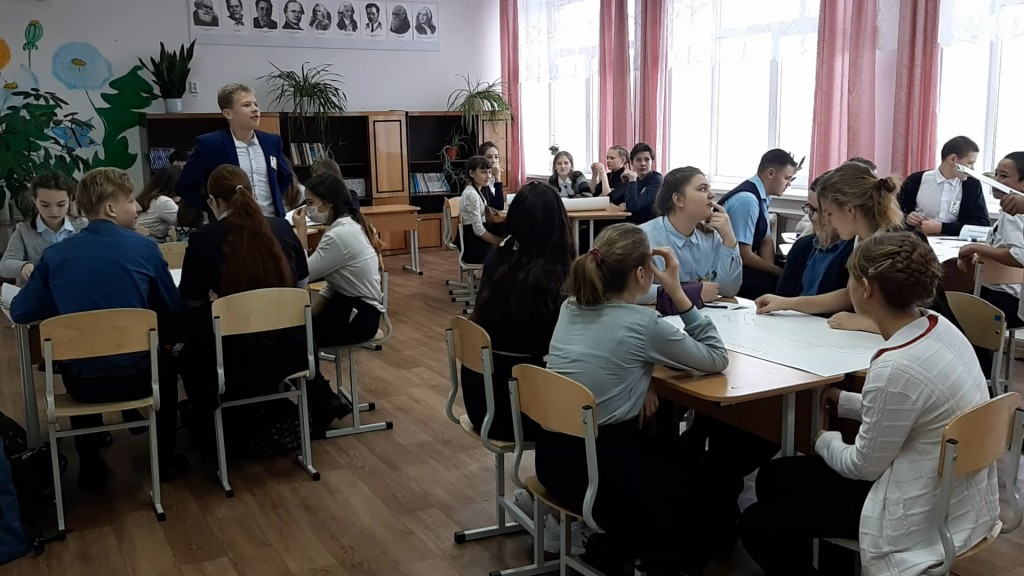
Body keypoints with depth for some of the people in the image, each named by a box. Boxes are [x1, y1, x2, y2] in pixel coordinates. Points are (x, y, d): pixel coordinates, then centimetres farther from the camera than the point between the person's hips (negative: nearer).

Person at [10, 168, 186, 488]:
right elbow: (172, 311, 2)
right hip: (136, 376, -1)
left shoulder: (55, 255, -3)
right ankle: (165, 460, 36)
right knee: (164, 362, 34)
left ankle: (91, 468, 40)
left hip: (82, 383, 2)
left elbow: (20, 313, 5)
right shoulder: (144, 248, -8)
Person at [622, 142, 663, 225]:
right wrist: (626, 182, -8)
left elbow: (632, 207, -21)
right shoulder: (636, 179, 8)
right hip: (634, 223, 6)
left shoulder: (656, 179, -11)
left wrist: (632, 179, -20)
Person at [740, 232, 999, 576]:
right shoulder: (937, 326, -4)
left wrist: (825, 441, 2)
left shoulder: (896, 367, -31)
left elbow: (864, 466, -17)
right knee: (774, 477, 15)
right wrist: (839, 400, 15)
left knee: (757, 525, -3)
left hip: (927, 511, -9)